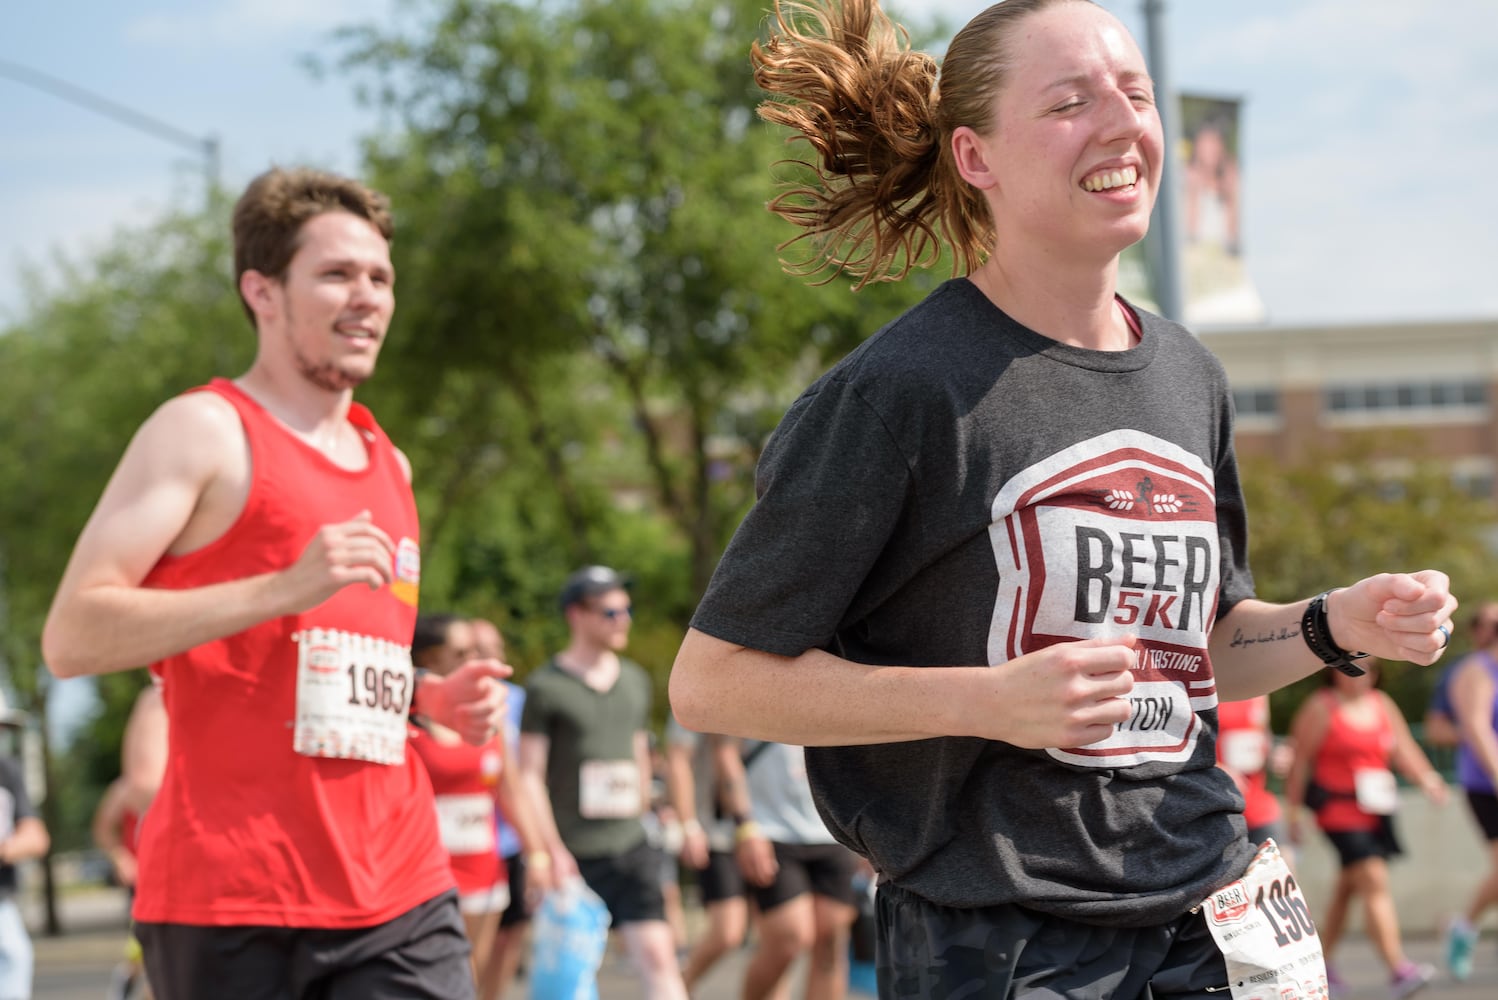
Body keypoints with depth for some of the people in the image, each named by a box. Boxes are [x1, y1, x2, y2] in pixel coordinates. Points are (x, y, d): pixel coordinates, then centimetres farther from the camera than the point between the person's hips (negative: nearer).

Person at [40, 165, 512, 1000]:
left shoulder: (389, 464, 20)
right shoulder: (205, 433, -2)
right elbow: (72, 636, -12)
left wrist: (432, 698, 11)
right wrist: (287, 587, -20)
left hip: (399, 894, 6)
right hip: (234, 903, -6)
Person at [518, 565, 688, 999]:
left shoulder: (635, 680, 13)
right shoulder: (545, 687, -5)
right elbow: (530, 776, -8)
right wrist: (552, 851, -15)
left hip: (629, 847, 4)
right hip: (573, 854, -4)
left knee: (658, 955, -10)